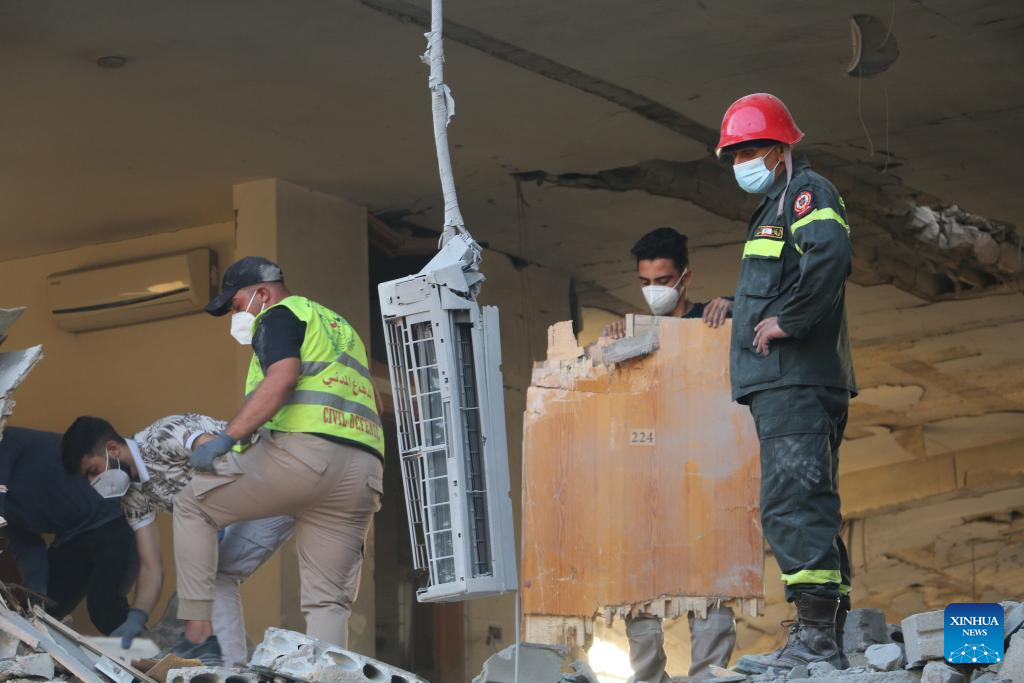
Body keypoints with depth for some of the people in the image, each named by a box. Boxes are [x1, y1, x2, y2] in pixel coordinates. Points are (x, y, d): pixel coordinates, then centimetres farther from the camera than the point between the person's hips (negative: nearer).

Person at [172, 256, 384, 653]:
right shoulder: (340, 327, 33)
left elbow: (282, 378, -13)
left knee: (192, 505, 10)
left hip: (305, 448, -8)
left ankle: (197, 627, 2)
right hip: (363, 470, 8)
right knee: (328, 601, 6)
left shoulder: (280, 314, 7)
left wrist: (228, 437, -16)